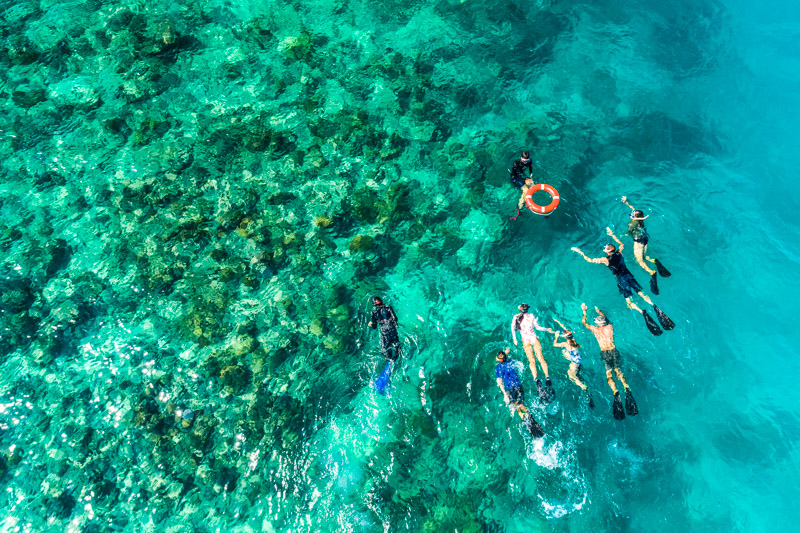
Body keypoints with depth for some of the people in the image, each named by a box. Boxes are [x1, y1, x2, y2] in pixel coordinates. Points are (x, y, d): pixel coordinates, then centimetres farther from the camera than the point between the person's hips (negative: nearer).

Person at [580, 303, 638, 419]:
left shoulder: (595, 329, 1)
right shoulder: (610, 326, 9)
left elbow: (584, 323, 18)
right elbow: (607, 320, 34)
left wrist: (584, 312, 27)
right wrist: (599, 312, 46)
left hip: (605, 352, -3)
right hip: (613, 350, 3)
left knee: (609, 374, -6)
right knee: (617, 370, 11)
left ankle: (616, 391, -30)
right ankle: (626, 387, -15)